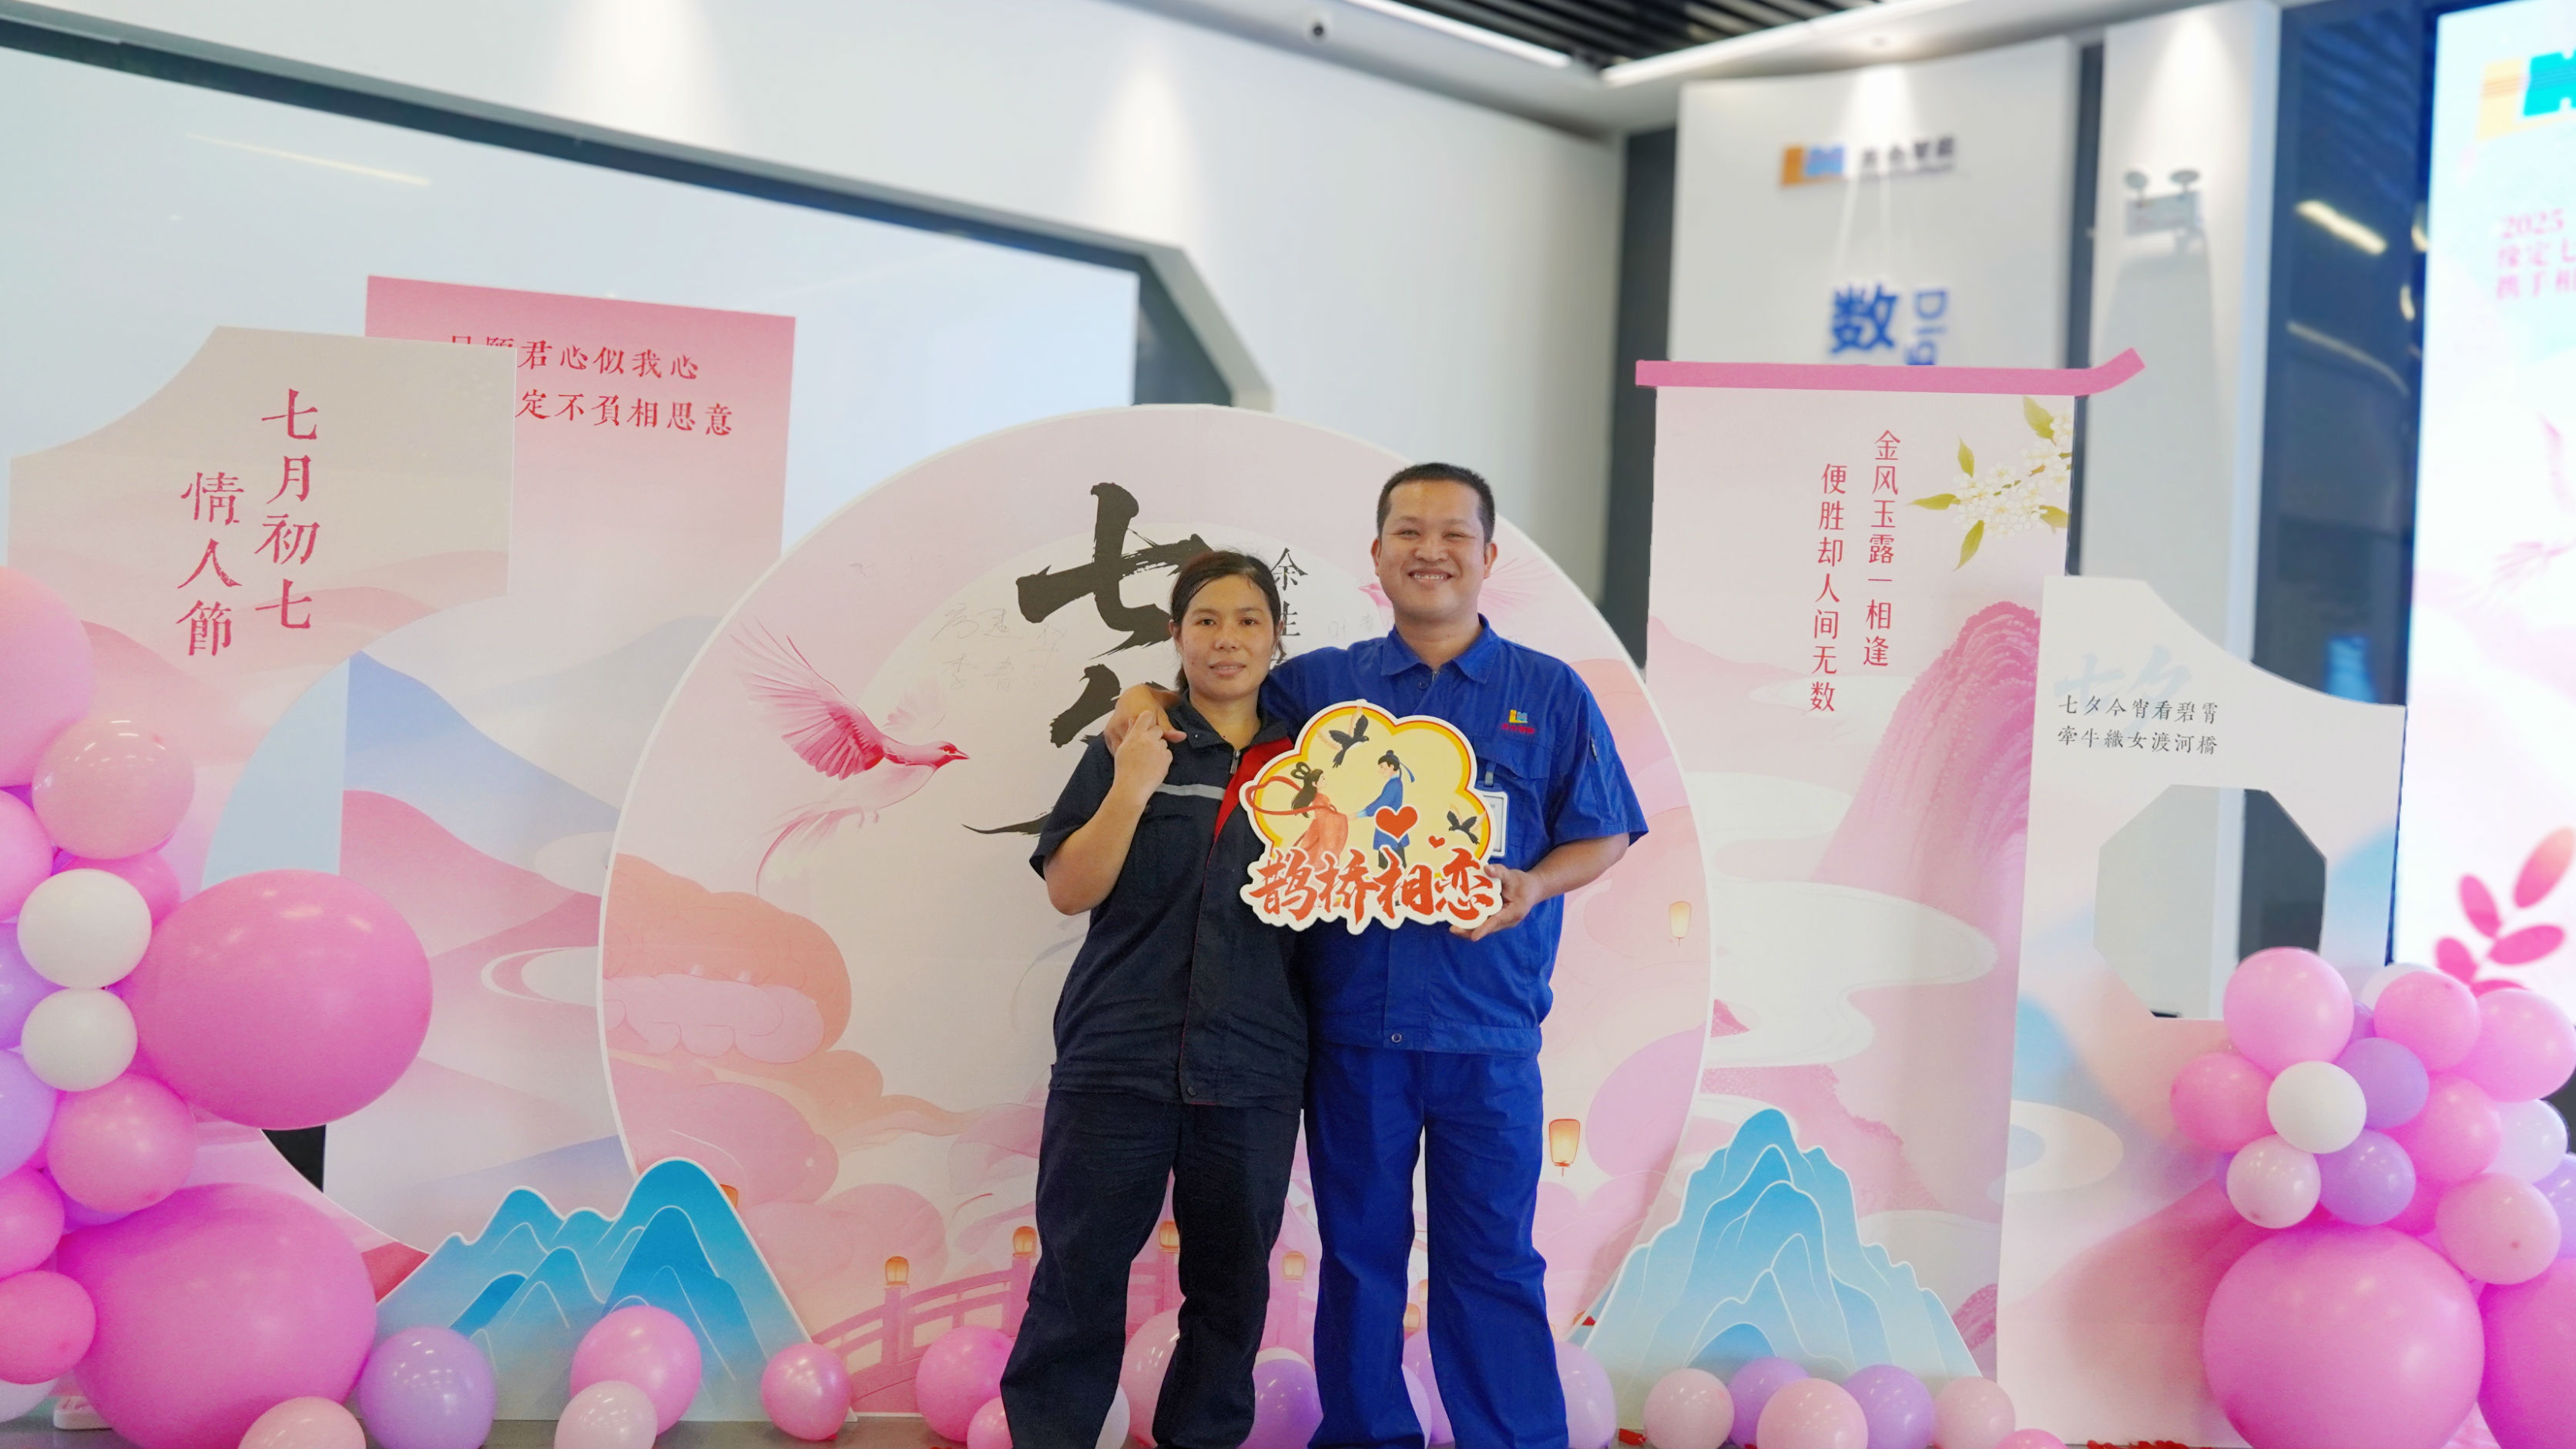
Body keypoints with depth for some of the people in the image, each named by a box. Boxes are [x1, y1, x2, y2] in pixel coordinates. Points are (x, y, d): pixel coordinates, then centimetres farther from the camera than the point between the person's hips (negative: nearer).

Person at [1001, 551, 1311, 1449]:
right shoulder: (1131, 749, 3)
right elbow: (1069, 891, -5)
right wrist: (1131, 792, -17)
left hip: (1253, 1069, 2)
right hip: (1117, 1058, -2)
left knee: (1230, 1279, 12)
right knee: (1082, 1272, 3)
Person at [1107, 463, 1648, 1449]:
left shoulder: (1550, 694, 5)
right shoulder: (1316, 685, 8)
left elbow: (1603, 836, 7)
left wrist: (1532, 887, -12)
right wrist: (1147, 697, -2)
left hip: (1486, 1032, -1)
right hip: (1350, 1024, 2)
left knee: (1491, 1258, 2)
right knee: (1358, 1251, 12)